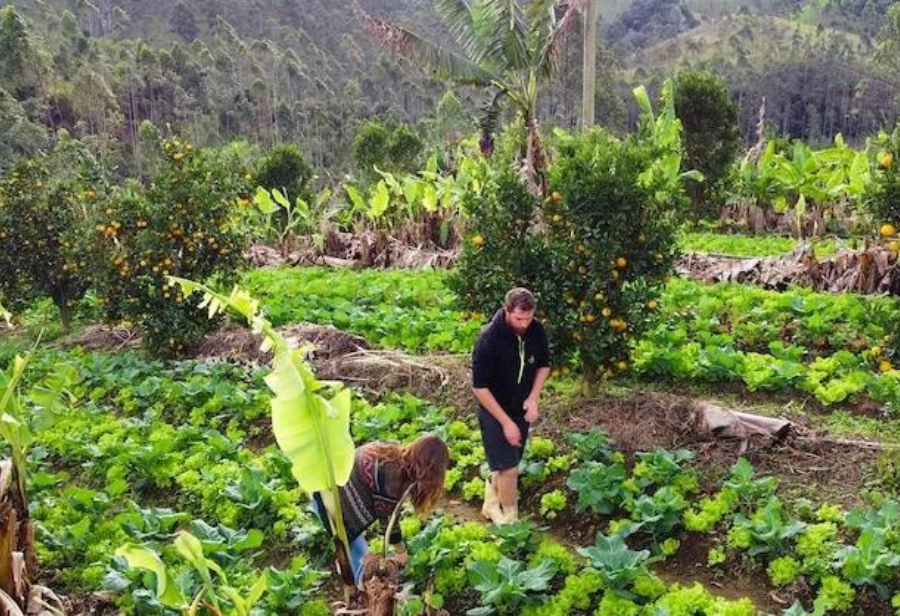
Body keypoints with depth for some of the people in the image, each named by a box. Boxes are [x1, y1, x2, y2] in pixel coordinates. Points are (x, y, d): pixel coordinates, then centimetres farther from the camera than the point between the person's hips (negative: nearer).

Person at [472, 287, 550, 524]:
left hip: (521, 409, 5)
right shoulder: (490, 338, -28)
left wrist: (533, 398, -10)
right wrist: (506, 422, -22)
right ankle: (510, 520, 9)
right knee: (509, 468, -8)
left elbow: (544, 365, 5)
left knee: (504, 463, 18)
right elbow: (480, 387, -23)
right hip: (494, 410, -5)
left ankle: (491, 506, 40)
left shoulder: (536, 330, -12)